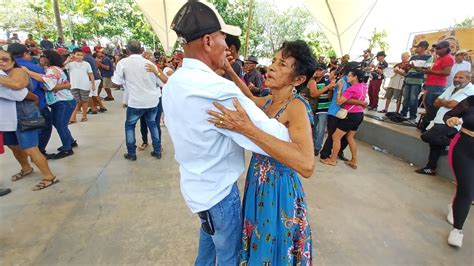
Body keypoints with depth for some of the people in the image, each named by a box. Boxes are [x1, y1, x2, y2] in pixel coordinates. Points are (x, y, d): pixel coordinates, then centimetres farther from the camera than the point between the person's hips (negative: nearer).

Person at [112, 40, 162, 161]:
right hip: (152, 100, 3)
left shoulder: (123, 62, -6)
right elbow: (161, 83, 6)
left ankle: (131, 153, 19)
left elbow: (115, 83, -7)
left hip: (135, 102, -3)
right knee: (152, 124, 20)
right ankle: (157, 151, 22)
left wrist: (126, 81, 12)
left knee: (129, 125, 17)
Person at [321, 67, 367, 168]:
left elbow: (339, 101, -24)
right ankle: (354, 161, 25)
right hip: (359, 115, 9)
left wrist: (339, 89, -15)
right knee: (350, 137, 19)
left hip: (351, 115, -9)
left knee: (336, 137, 1)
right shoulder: (363, 86, 3)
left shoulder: (352, 89, -22)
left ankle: (333, 160, 11)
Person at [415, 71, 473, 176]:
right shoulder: (452, 88, 20)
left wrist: (442, 101, 3)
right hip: (440, 122, 8)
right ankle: (431, 168, 8)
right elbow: (436, 103, 16)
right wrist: (446, 102, -3)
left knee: (426, 136, -23)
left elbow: (452, 105, -18)